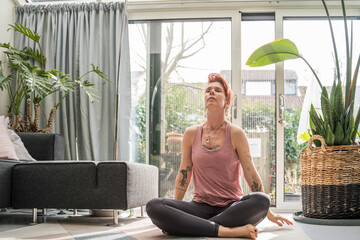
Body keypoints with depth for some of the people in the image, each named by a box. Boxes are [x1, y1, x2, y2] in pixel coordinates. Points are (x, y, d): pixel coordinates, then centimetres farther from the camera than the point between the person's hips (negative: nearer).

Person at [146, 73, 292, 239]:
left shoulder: (236, 134, 1)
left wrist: (268, 213, 5)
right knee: (153, 206, -25)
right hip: (201, 206, 1)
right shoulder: (191, 134, 7)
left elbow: (251, 175, 3)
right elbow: (184, 175, 13)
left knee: (260, 200, -34)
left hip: (232, 207, -1)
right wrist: (173, 216, 14)